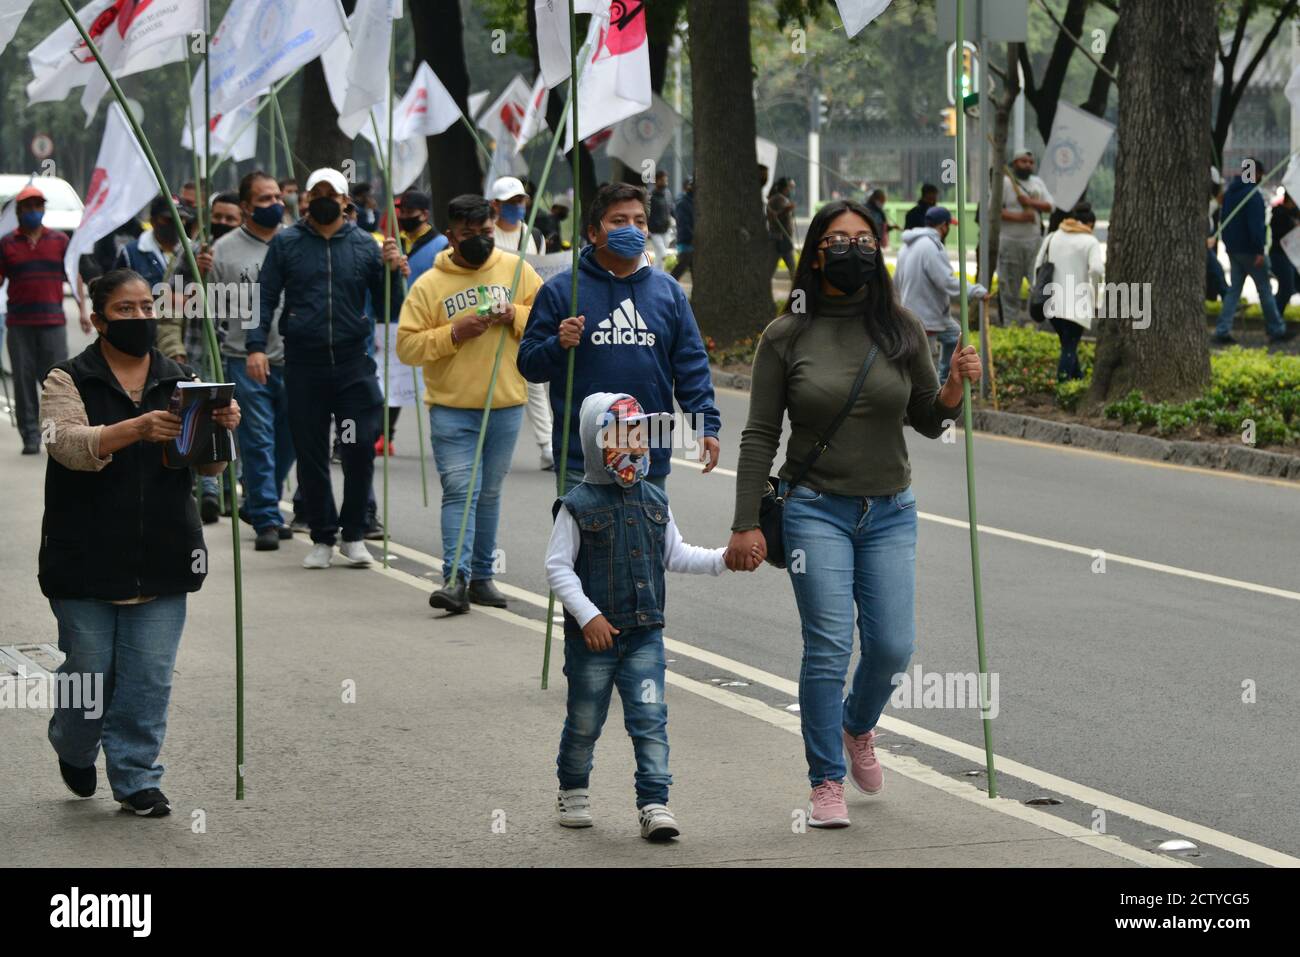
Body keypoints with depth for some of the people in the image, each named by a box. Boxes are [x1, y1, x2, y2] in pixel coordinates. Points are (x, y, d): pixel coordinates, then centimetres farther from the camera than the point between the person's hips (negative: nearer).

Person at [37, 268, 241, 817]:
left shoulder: (181, 382, 9)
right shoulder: (68, 381, -2)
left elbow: (208, 465, 4)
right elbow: (69, 443, -19)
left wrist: (221, 429, -20)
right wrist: (135, 429, -36)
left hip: (162, 560, 3)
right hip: (86, 560, -3)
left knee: (149, 678, 2)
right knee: (89, 673, 6)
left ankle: (136, 777, 12)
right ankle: (74, 749, 33)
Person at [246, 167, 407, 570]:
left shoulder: (365, 245, 7)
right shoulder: (286, 243, 5)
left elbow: (389, 306, 8)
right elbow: (266, 297, 4)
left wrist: (391, 271, -9)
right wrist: (256, 345, -8)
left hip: (354, 362, 0)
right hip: (303, 365, 0)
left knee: (360, 446, -7)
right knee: (310, 453, 4)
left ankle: (354, 535, 7)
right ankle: (322, 539, 14)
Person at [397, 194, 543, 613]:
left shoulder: (515, 270, 5)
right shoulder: (428, 285, -2)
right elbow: (407, 345, -5)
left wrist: (516, 316, -12)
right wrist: (454, 333, -17)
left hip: (505, 405, 3)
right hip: (451, 408, -3)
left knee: (489, 493, 11)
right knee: (460, 490, -11)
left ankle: (483, 575, 20)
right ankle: (456, 578, -15)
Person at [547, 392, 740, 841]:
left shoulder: (654, 502, 7)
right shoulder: (578, 506, -10)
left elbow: (675, 555, 16)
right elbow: (557, 566, -11)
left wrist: (721, 558, 2)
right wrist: (587, 615, -19)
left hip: (644, 634, 3)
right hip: (592, 635, -3)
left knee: (650, 720, -5)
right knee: (585, 721, 10)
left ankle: (654, 804, -5)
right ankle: (573, 792, 32)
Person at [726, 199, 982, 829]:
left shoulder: (900, 329, 3)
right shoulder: (786, 336, -3)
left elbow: (928, 422, 10)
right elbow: (760, 436, 0)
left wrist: (955, 386, -11)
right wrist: (745, 524, -5)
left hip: (889, 514, 3)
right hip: (816, 510, -2)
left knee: (892, 646, -1)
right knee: (829, 647, -10)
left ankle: (857, 727, 31)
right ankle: (826, 782, 1)